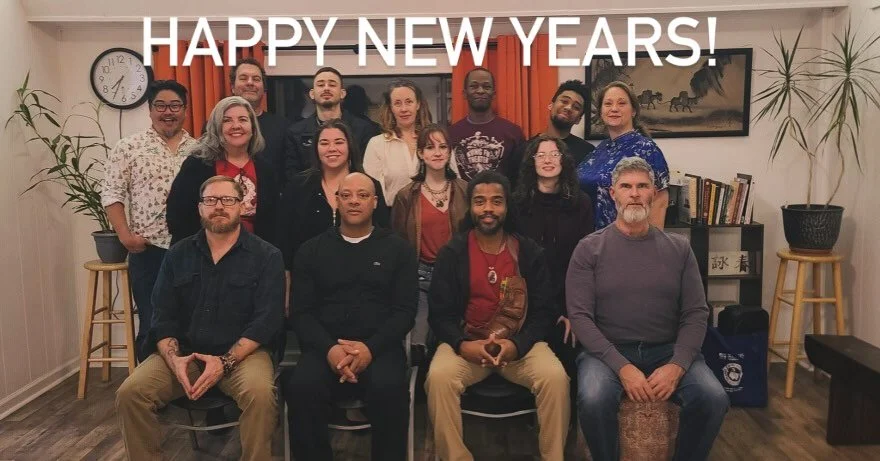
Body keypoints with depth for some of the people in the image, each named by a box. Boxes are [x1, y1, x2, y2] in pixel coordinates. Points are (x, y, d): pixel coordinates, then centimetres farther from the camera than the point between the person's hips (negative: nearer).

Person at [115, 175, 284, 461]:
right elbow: (163, 318, 5)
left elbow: (265, 321, -9)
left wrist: (225, 361, -20)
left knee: (260, 392, -33)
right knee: (130, 393, -18)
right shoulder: (178, 255, 10)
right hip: (184, 352, 4)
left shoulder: (266, 256, -2)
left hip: (241, 353, -3)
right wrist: (174, 359, -14)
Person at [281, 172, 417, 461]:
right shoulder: (311, 251, 15)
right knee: (301, 386, -30)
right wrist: (329, 348, -13)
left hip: (380, 347, -1)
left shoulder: (398, 249, 11)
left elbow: (405, 310, 3)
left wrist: (371, 347, -14)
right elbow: (302, 311, 7)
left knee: (388, 387, -33)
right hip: (325, 348, 1)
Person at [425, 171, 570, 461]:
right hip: (466, 343, 0)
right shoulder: (452, 253, 1)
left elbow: (544, 312, 1)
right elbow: (439, 313, -1)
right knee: (439, 377, -30)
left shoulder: (530, 252, 3)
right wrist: (463, 345, -21)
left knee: (555, 377, -27)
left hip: (521, 344, 1)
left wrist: (517, 345, -18)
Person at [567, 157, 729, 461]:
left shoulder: (678, 248, 7)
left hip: (668, 350, 2)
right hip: (608, 350, -2)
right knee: (593, 400, -32)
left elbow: (696, 314, 3)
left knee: (713, 399, -23)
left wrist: (677, 365, -14)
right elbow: (580, 316, -8)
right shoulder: (589, 249, -1)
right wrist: (622, 367, -20)